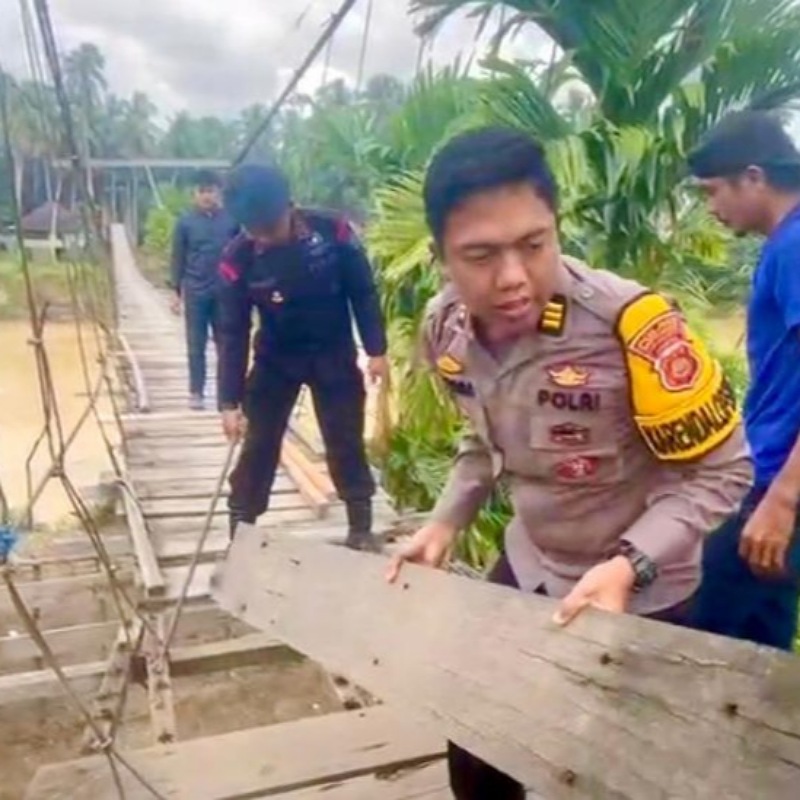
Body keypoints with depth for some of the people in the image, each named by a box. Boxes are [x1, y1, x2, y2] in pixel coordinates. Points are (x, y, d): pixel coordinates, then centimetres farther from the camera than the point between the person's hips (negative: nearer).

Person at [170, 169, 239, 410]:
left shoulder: (231, 220, -1)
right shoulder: (185, 222, -1)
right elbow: (178, 258, 3)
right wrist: (177, 292, 1)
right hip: (196, 292, 0)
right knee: (196, 346, 5)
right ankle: (196, 392, 13)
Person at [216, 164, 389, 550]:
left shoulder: (332, 230, -22)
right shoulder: (237, 259, -20)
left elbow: (363, 291, -9)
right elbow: (232, 332, -14)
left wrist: (376, 350, -8)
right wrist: (230, 400, -16)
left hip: (335, 355, 0)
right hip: (276, 359, 0)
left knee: (346, 442, 6)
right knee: (258, 446, 1)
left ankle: (361, 527, 21)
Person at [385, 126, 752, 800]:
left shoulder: (628, 322, -31)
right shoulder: (446, 326, -12)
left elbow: (721, 470, -21)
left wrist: (626, 567, -32)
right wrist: (445, 523, -5)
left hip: (639, 593, -5)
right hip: (528, 566, 5)